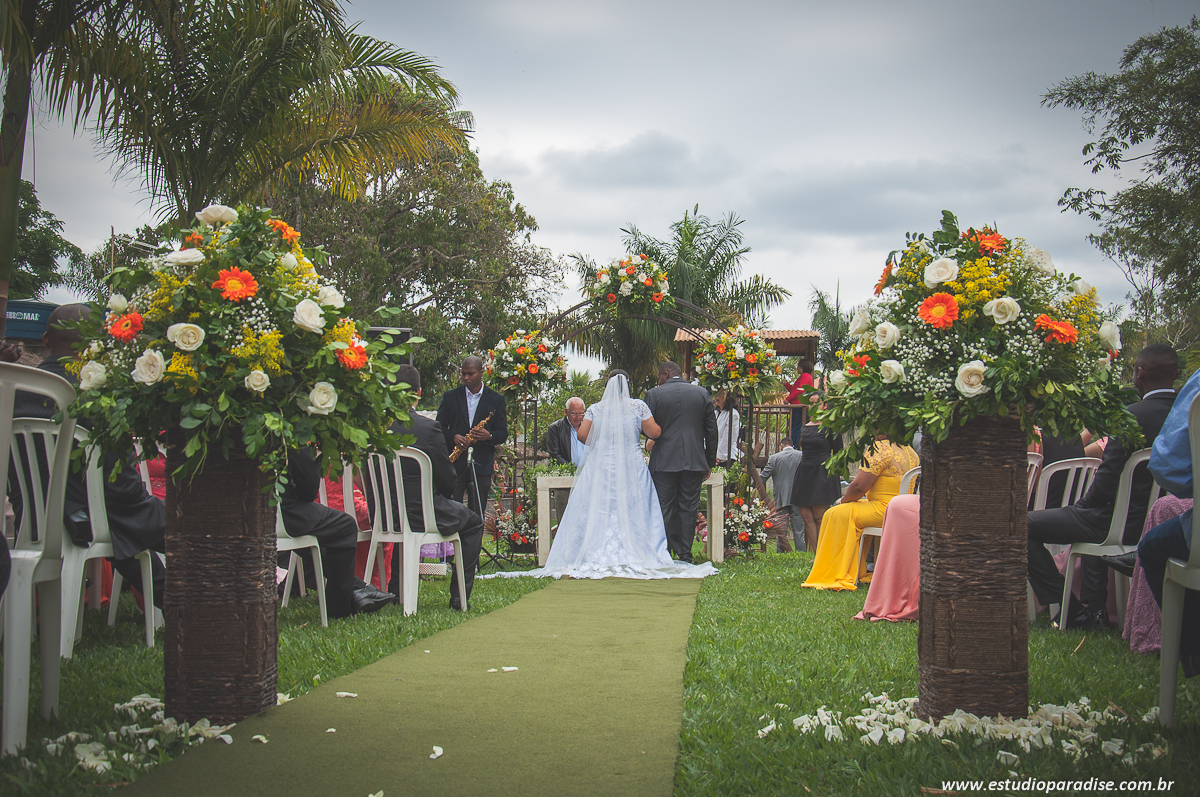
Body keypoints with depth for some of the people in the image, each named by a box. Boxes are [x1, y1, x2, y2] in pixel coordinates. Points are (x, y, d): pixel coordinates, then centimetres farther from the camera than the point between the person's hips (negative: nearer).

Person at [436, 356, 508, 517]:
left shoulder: (496, 400, 8)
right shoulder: (450, 396, 10)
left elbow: (503, 433, 7)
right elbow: (440, 426, 12)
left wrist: (489, 436, -16)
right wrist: (453, 437, -9)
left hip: (482, 466, 0)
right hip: (454, 463, 0)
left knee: (476, 515, 1)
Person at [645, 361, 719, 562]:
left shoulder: (654, 394, -4)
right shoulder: (702, 394, 5)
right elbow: (711, 430, 7)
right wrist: (710, 462, 13)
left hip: (664, 462, -2)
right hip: (694, 462, 2)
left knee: (665, 509, 5)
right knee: (688, 509, 7)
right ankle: (685, 555, 8)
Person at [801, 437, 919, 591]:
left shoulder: (881, 449, -16)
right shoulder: (910, 452, 12)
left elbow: (860, 485, -19)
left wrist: (844, 500, -1)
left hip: (884, 510, -10)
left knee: (836, 515, -2)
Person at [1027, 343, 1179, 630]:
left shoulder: (1134, 415, -20)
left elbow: (1107, 480, -20)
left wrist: (1083, 507, 1)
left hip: (1127, 524, -8)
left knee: (1025, 525, -1)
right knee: (1092, 517, 39)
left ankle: (1069, 611, 2)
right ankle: (1094, 609, 34)